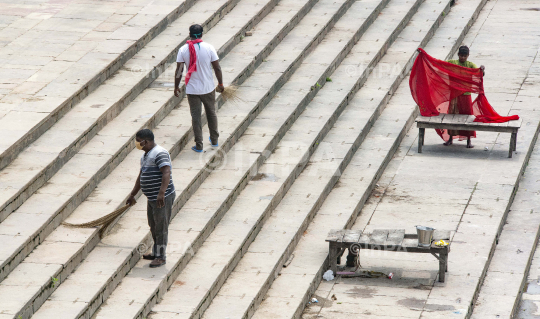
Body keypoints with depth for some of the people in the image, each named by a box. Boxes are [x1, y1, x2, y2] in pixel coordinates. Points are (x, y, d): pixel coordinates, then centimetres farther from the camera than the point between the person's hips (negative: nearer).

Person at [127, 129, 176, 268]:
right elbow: (141, 177, 27)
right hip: (152, 198, 10)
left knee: (161, 227, -3)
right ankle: (155, 253, 31)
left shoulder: (160, 154, -17)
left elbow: (166, 173, -29)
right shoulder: (145, 155, 17)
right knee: (153, 226, 18)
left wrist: (162, 193, -39)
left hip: (163, 198, -10)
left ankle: (161, 257, 3)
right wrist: (132, 195, 31)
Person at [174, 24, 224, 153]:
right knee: (211, 113, 20)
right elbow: (217, 68, -5)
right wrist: (220, 84, 9)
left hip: (192, 89, -1)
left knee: (196, 116, 7)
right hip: (208, 88, 1)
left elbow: (179, 70, -7)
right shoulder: (209, 48, -10)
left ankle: (199, 145, 9)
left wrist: (176, 86, 6)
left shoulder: (183, 50, -10)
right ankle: (214, 140, 32)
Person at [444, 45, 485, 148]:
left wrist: (482, 70, -36)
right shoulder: (452, 63, 2)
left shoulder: (470, 65, -1)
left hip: (466, 94, -1)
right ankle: (451, 138, 22)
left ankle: (469, 140, 10)